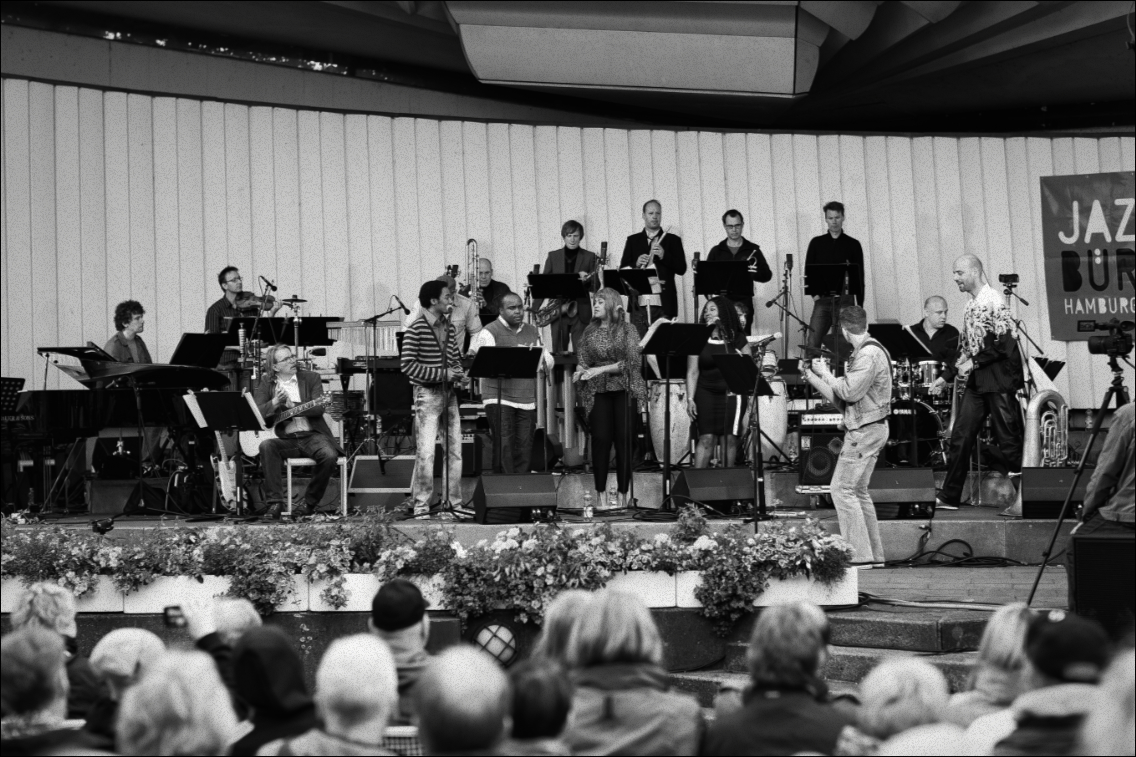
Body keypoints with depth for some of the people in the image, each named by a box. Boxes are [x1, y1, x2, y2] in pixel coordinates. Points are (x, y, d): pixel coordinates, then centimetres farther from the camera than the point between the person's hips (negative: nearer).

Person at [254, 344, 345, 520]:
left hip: (312, 435, -1)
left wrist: (291, 406, -18)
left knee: (330, 456, -29)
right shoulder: (266, 383, 9)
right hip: (284, 439, 1)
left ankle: (310, 502, -7)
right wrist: (274, 403, -19)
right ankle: (275, 502, -28)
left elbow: (319, 408, -6)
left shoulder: (311, 378, 7)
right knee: (266, 446, -31)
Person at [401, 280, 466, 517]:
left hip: (449, 393, 7)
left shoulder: (449, 328, 12)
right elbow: (408, 365, -16)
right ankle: (421, 506, 0)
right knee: (426, 452, -8)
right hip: (428, 394, -7)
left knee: (455, 451, 9)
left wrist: (459, 373, -1)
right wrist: (443, 374, -17)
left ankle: (453, 502, 18)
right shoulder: (416, 329, -10)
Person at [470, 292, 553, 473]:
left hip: (527, 400, 5)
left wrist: (539, 354, -6)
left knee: (524, 449, 3)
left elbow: (549, 363, 16)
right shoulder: (490, 331, 0)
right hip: (499, 398, -5)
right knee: (504, 447, -10)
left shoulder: (532, 332, 17)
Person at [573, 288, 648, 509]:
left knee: (624, 440, -2)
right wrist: (580, 371, -17)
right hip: (598, 391, 2)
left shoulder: (627, 330, -1)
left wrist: (601, 369, -17)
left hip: (624, 390, -2)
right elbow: (583, 359, 6)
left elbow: (631, 362, -9)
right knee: (600, 439, -2)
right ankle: (600, 493, 5)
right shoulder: (590, 331, 9)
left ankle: (623, 493, 6)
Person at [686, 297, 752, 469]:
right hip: (707, 392, 0)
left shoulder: (737, 339, 4)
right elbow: (692, 372, 2)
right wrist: (690, 399, -7)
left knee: (730, 438, 0)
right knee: (706, 438, -8)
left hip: (733, 392, 0)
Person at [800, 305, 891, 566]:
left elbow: (850, 392, -22)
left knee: (842, 489, -9)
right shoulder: (864, 352, 17)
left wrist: (825, 373, -7)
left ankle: (860, 554, -10)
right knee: (857, 491, 14)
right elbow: (841, 399, 16)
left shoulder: (869, 353, -15)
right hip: (867, 429, 10)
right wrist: (812, 376, 17)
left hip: (865, 430, -10)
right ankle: (874, 554, 17)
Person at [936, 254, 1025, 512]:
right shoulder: (970, 307, 15)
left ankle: (1024, 493, 7)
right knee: (960, 435, 5)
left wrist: (974, 362, -15)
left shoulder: (993, 301, -12)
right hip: (976, 382, 9)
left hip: (999, 379, -9)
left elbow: (1005, 342, -19)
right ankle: (949, 497, 9)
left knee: (1008, 437, -3)